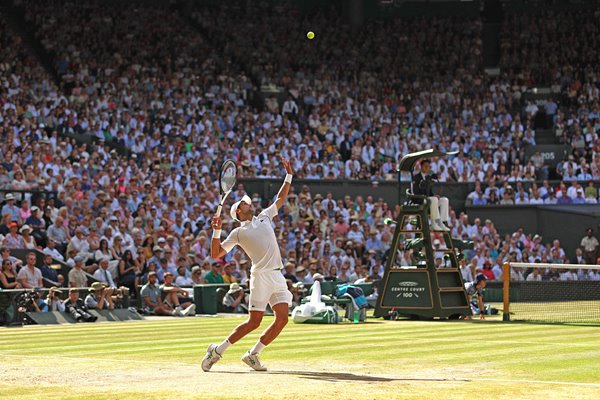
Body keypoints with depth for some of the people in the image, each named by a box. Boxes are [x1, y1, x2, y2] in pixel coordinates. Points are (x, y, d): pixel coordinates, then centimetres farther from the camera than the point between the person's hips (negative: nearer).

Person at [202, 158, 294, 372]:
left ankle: (252, 354, 5)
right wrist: (216, 231, -7)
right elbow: (216, 254, 3)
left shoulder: (264, 217, 21)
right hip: (261, 275, -5)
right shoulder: (238, 233, 7)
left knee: (282, 318, -6)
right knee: (254, 321, -9)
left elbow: (281, 198, 29)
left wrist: (289, 175, 23)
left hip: (278, 276, 5)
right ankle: (217, 351, 2)